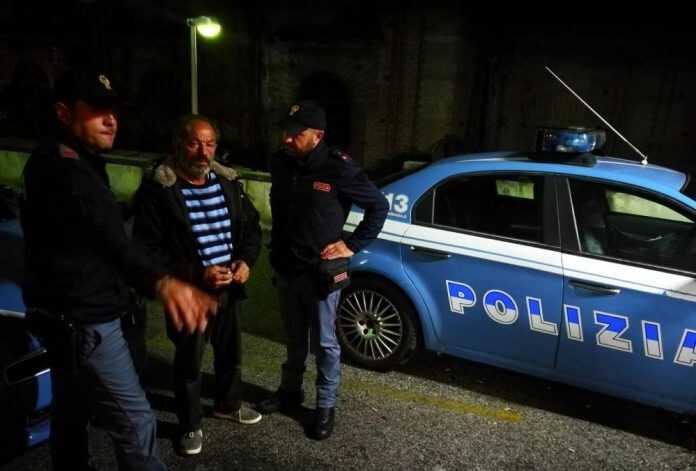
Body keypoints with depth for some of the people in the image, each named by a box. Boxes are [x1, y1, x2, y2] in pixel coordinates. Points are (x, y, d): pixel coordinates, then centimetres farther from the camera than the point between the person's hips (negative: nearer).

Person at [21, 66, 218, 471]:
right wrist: (162, 282, -57)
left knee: (72, 414, 24)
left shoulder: (73, 163, 11)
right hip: (84, 320, -11)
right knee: (135, 425, -6)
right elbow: (108, 239, -40)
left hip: (70, 314, 11)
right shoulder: (64, 171, -24)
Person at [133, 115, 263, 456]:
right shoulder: (159, 188, -14)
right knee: (188, 361, 12)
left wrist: (246, 260, -8)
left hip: (229, 288, 5)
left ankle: (228, 404, 48)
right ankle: (190, 425, 35)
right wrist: (197, 274, -23)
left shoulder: (228, 182, 2)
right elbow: (148, 248, -16)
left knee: (230, 352, 22)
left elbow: (251, 226, 11)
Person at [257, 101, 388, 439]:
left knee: (324, 342, 8)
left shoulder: (338, 167, -16)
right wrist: (277, 250, 13)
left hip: (320, 271, -5)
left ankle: (326, 406, 26)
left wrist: (353, 245, -11)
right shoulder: (281, 163, 0)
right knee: (294, 338, 21)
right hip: (286, 268, 5)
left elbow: (379, 206, -9)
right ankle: (290, 391, 41)